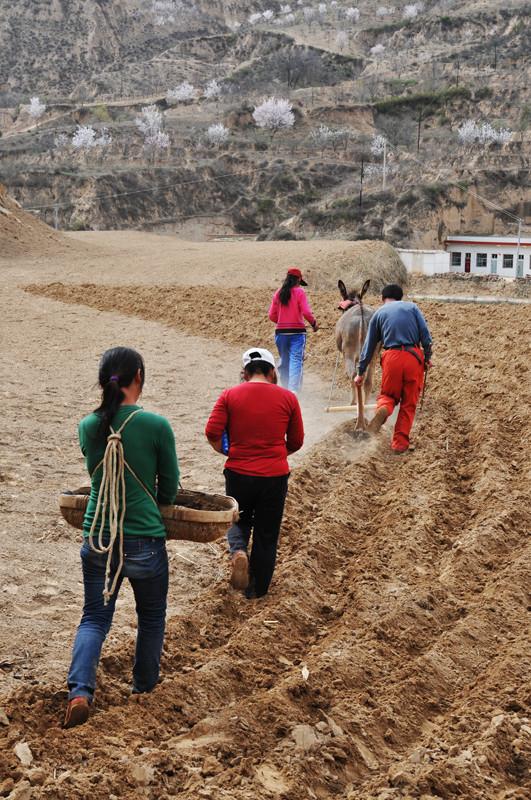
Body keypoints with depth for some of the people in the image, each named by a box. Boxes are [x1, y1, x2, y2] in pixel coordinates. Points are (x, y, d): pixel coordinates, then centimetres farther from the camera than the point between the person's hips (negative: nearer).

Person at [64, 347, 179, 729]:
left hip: (98, 537, 3)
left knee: (95, 617, 14)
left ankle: (80, 690, -5)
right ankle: (145, 686, 37)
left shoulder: (88, 426, -3)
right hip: (144, 540, -3)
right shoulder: (156, 425, -14)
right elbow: (170, 485, -2)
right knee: (152, 616, 21)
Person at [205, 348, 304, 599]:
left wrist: (229, 452, 8)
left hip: (238, 473, 0)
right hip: (274, 475, 0)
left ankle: (238, 551, -4)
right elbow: (296, 442, 5)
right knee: (266, 535, 15)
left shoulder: (230, 395, -3)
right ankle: (257, 589, 24)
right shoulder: (288, 398, -2)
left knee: (239, 520, 25)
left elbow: (212, 433, -9)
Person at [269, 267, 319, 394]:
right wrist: (314, 323, 4)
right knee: (296, 361, -9)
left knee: (284, 363, 14)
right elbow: (306, 312, -13)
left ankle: (285, 390, 19)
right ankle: (293, 390, -22)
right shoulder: (299, 292, -5)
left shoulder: (278, 293, 7)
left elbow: (272, 316, 7)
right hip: (297, 332, -4)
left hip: (281, 332, 4)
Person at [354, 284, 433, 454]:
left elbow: (369, 346, 16)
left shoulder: (378, 314, 14)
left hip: (391, 357, 0)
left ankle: (383, 409, -18)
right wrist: (428, 357, 7)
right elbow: (425, 334, 1)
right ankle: (400, 444, 7)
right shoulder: (412, 307, 12)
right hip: (414, 357, 0)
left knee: (388, 395, 18)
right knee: (409, 403, 10)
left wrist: (360, 373, 20)